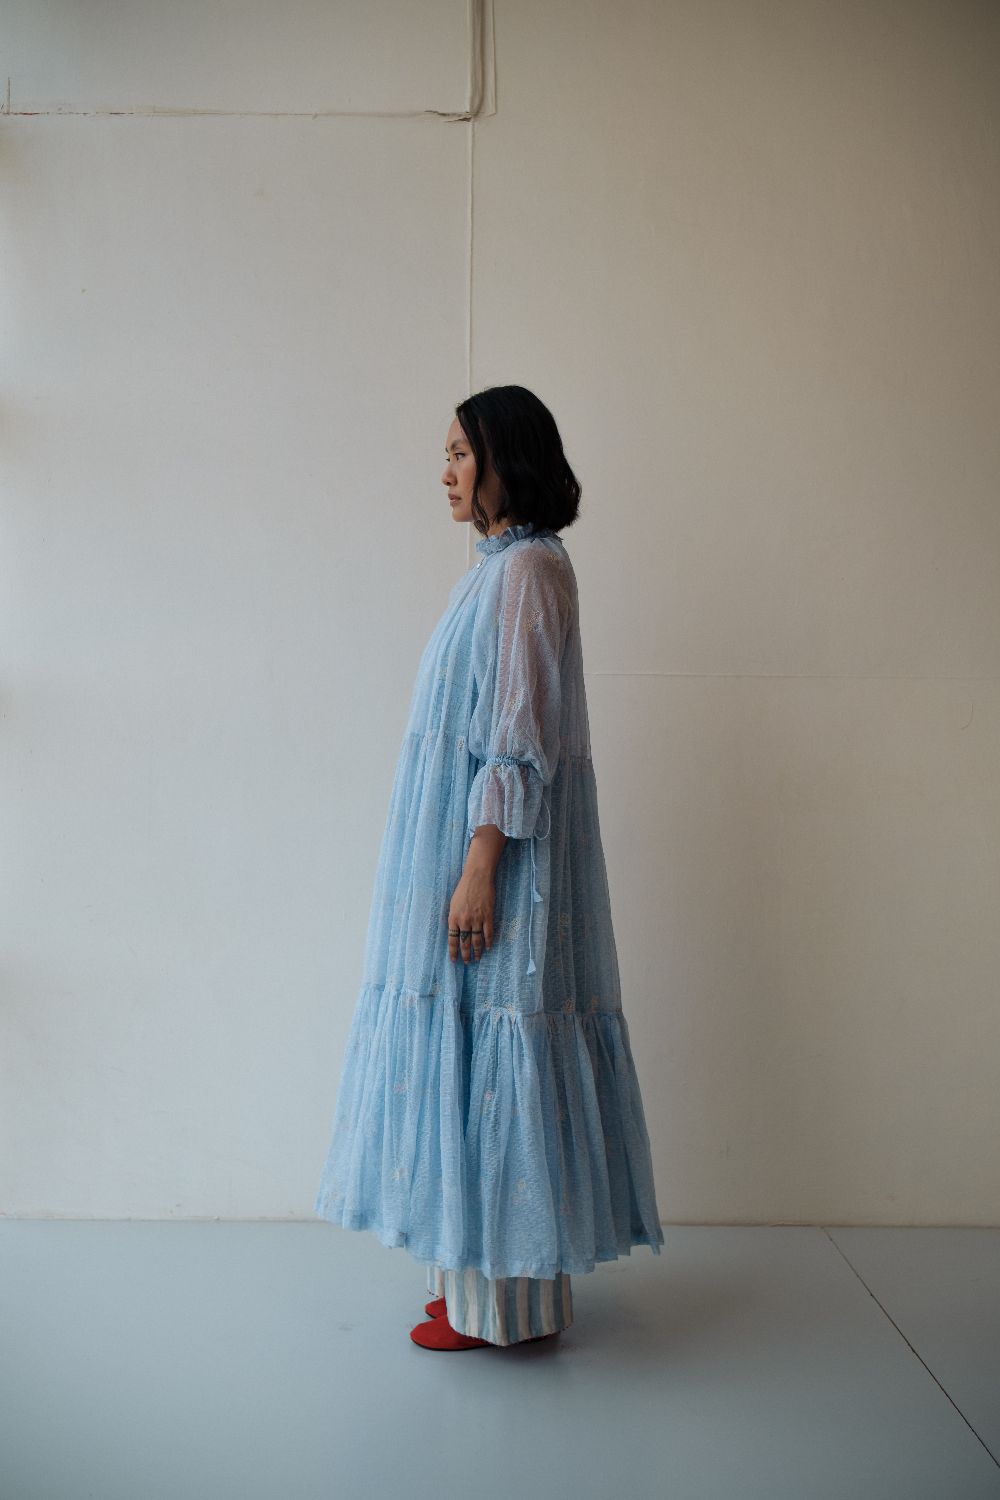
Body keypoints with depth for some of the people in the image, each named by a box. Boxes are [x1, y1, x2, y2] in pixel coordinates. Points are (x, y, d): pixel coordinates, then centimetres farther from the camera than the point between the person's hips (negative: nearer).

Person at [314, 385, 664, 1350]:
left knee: (487, 1049, -4)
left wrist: (478, 867, -22)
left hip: (494, 844, -10)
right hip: (466, 838, 10)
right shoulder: (501, 566, 17)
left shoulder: (529, 566, -12)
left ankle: (501, 1301, 9)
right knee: (473, 1047, 13)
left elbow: (520, 737, -19)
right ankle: (486, 1267, 25)